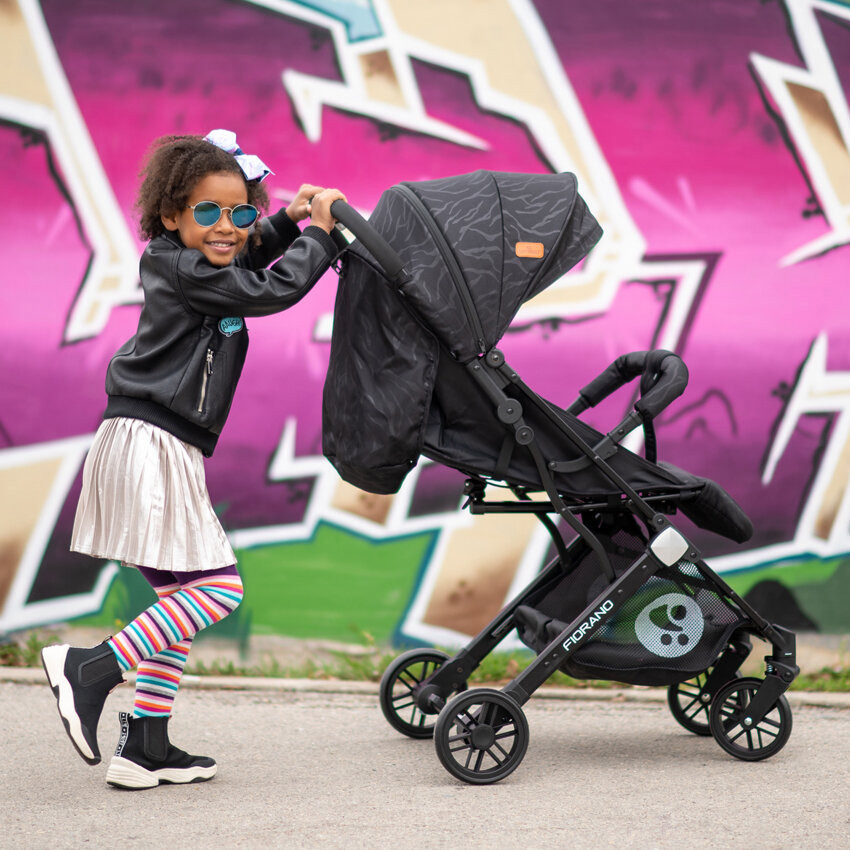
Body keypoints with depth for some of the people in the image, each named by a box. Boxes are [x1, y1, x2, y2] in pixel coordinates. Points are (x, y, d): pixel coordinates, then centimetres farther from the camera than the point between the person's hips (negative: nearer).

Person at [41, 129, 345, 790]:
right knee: (217, 587, -13)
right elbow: (270, 290, -14)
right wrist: (321, 233, -2)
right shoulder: (181, 269, -13)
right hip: (149, 445, -11)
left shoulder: (190, 264, 16)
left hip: (162, 452, 11)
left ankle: (146, 746, 16)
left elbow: (244, 264, 37)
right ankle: (90, 670, -11)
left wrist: (288, 220, 24)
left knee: (180, 596, 14)